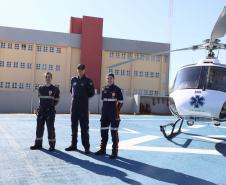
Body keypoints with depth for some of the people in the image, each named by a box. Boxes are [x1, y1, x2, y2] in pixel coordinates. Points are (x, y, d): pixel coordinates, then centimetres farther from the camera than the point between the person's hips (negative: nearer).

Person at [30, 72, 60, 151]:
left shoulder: (55, 89, -2)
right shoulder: (41, 88, 10)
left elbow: (56, 100, 4)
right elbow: (40, 98, 18)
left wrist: (51, 105, -4)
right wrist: (39, 108, 11)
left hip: (50, 112, -4)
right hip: (41, 111, 4)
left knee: (50, 128, -1)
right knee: (39, 127, 9)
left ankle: (52, 145, 10)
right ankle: (38, 144, 21)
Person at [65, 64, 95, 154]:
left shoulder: (88, 81, -1)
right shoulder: (73, 80, 11)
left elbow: (91, 93, 0)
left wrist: (84, 97, -4)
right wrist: (75, 97, 11)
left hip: (83, 107, -4)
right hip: (74, 106, 4)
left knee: (84, 127, -3)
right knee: (74, 126, 10)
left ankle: (86, 146, 2)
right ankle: (73, 145, 20)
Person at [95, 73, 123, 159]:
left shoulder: (117, 89, -4)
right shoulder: (104, 89, 12)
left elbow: (121, 102, -5)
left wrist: (117, 112, -12)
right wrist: (104, 110, 12)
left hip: (114, 114, -6)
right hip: (105, 114, 6)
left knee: (114, 132, -4)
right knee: (103, 131, 12)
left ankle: (115, 152, 3)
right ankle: (103, 149, 26)